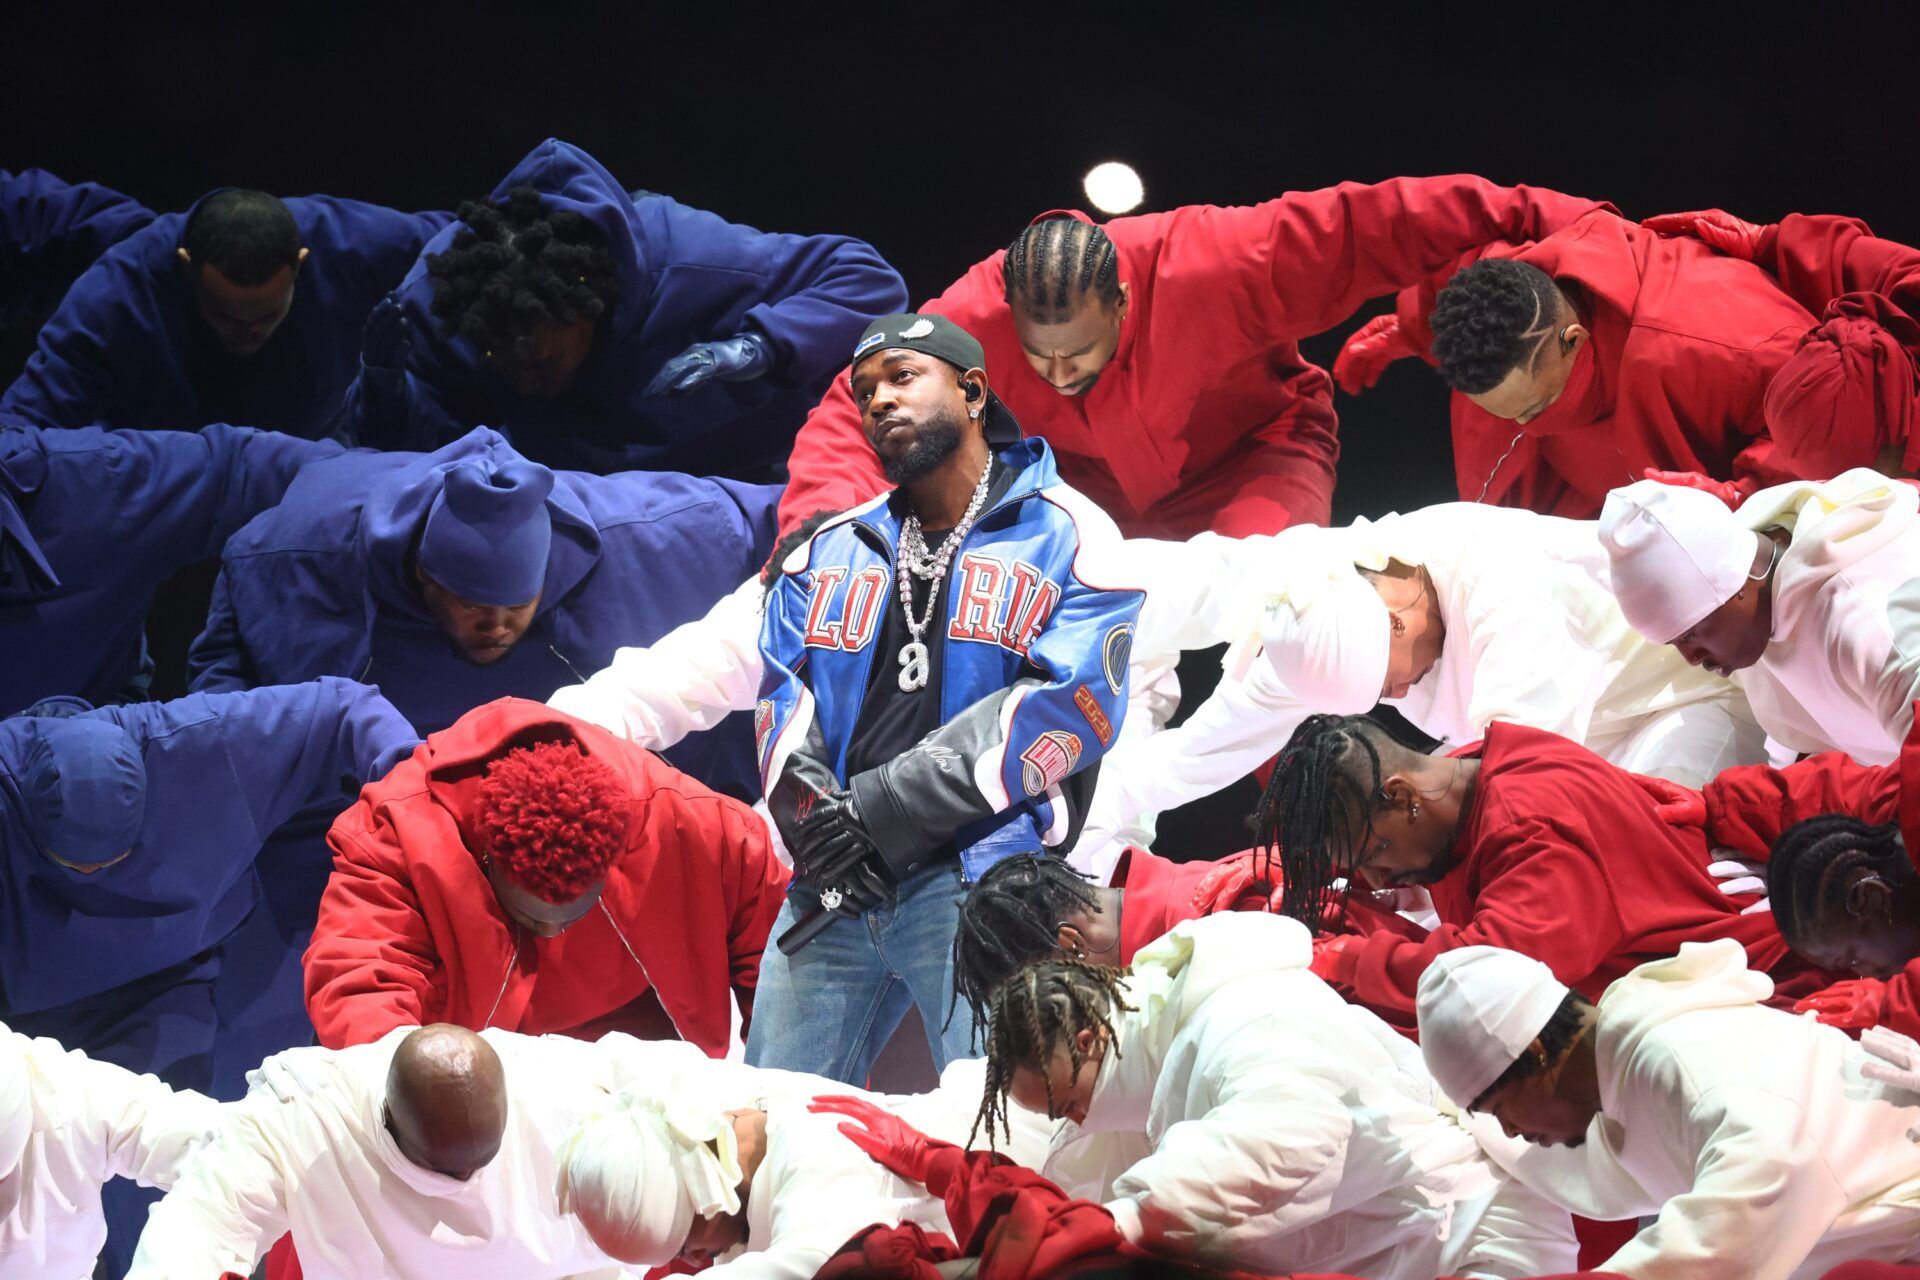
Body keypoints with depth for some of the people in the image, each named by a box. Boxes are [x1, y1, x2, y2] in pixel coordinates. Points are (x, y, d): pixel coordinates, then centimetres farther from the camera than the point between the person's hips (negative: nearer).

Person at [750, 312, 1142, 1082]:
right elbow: (782, 698, 13)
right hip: (831, 891, 5)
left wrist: (879, 812, -12)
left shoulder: (1065, 535, 5)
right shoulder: (832, 551, 23)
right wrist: (816, 820, -10)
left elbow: (1070, 703, -7)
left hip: (978, 880, -5)